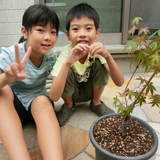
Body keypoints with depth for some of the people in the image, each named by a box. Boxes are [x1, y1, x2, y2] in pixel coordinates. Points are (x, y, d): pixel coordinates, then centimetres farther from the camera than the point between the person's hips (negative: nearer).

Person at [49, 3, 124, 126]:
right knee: (67, 72, -30)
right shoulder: (66, 54, -28)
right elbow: (54, 97, -37)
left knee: (100, 63, -23)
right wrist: (67, 63, -49)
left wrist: (107, 56, -43)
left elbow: (119, 82, -27)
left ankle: (96, 103, 1)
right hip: (70, 92, -1)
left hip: (91, 91, 2)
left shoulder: (96, 51, -22)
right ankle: (69, 105, 1)